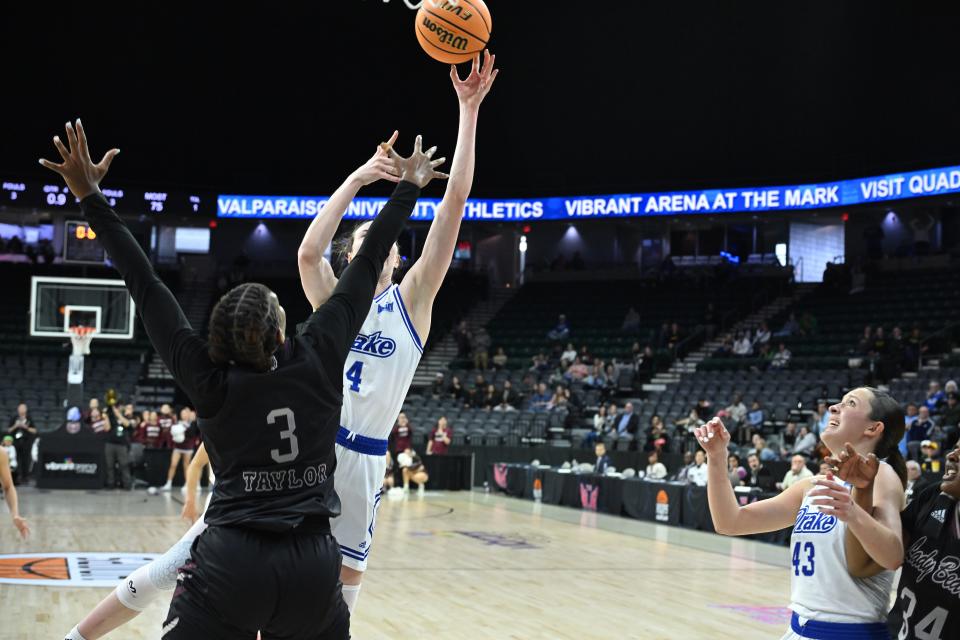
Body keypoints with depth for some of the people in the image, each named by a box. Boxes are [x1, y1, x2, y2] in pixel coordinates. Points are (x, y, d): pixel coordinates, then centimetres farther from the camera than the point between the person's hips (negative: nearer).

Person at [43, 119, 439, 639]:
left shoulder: (208, 379, -1)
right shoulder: (318, 358, 0)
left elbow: (145, 287, 2)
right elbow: (366, 268, 8)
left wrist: (90, 197, 7)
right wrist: (408, 188, 17)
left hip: (231, 561, -2)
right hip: (315, 563, 2)